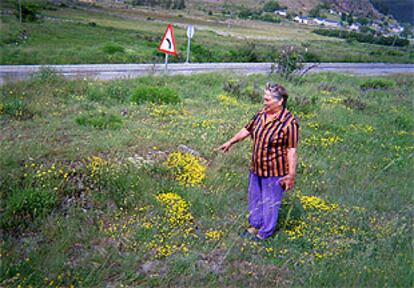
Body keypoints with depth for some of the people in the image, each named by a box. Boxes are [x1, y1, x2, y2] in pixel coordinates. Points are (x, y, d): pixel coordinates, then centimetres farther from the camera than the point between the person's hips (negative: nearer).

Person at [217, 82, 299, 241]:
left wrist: (291, 175, -19)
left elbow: (291, 150, -20)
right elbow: (247, 129, 12)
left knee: (270, 201, 11)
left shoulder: (289, 122, -23)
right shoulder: (261, 114, -3)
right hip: (256, 168, 7)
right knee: (254, 197, 22)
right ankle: (255, 225, 44)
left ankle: (266, 231, 32)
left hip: (274, 171, -7)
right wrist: (231, 142, 19)